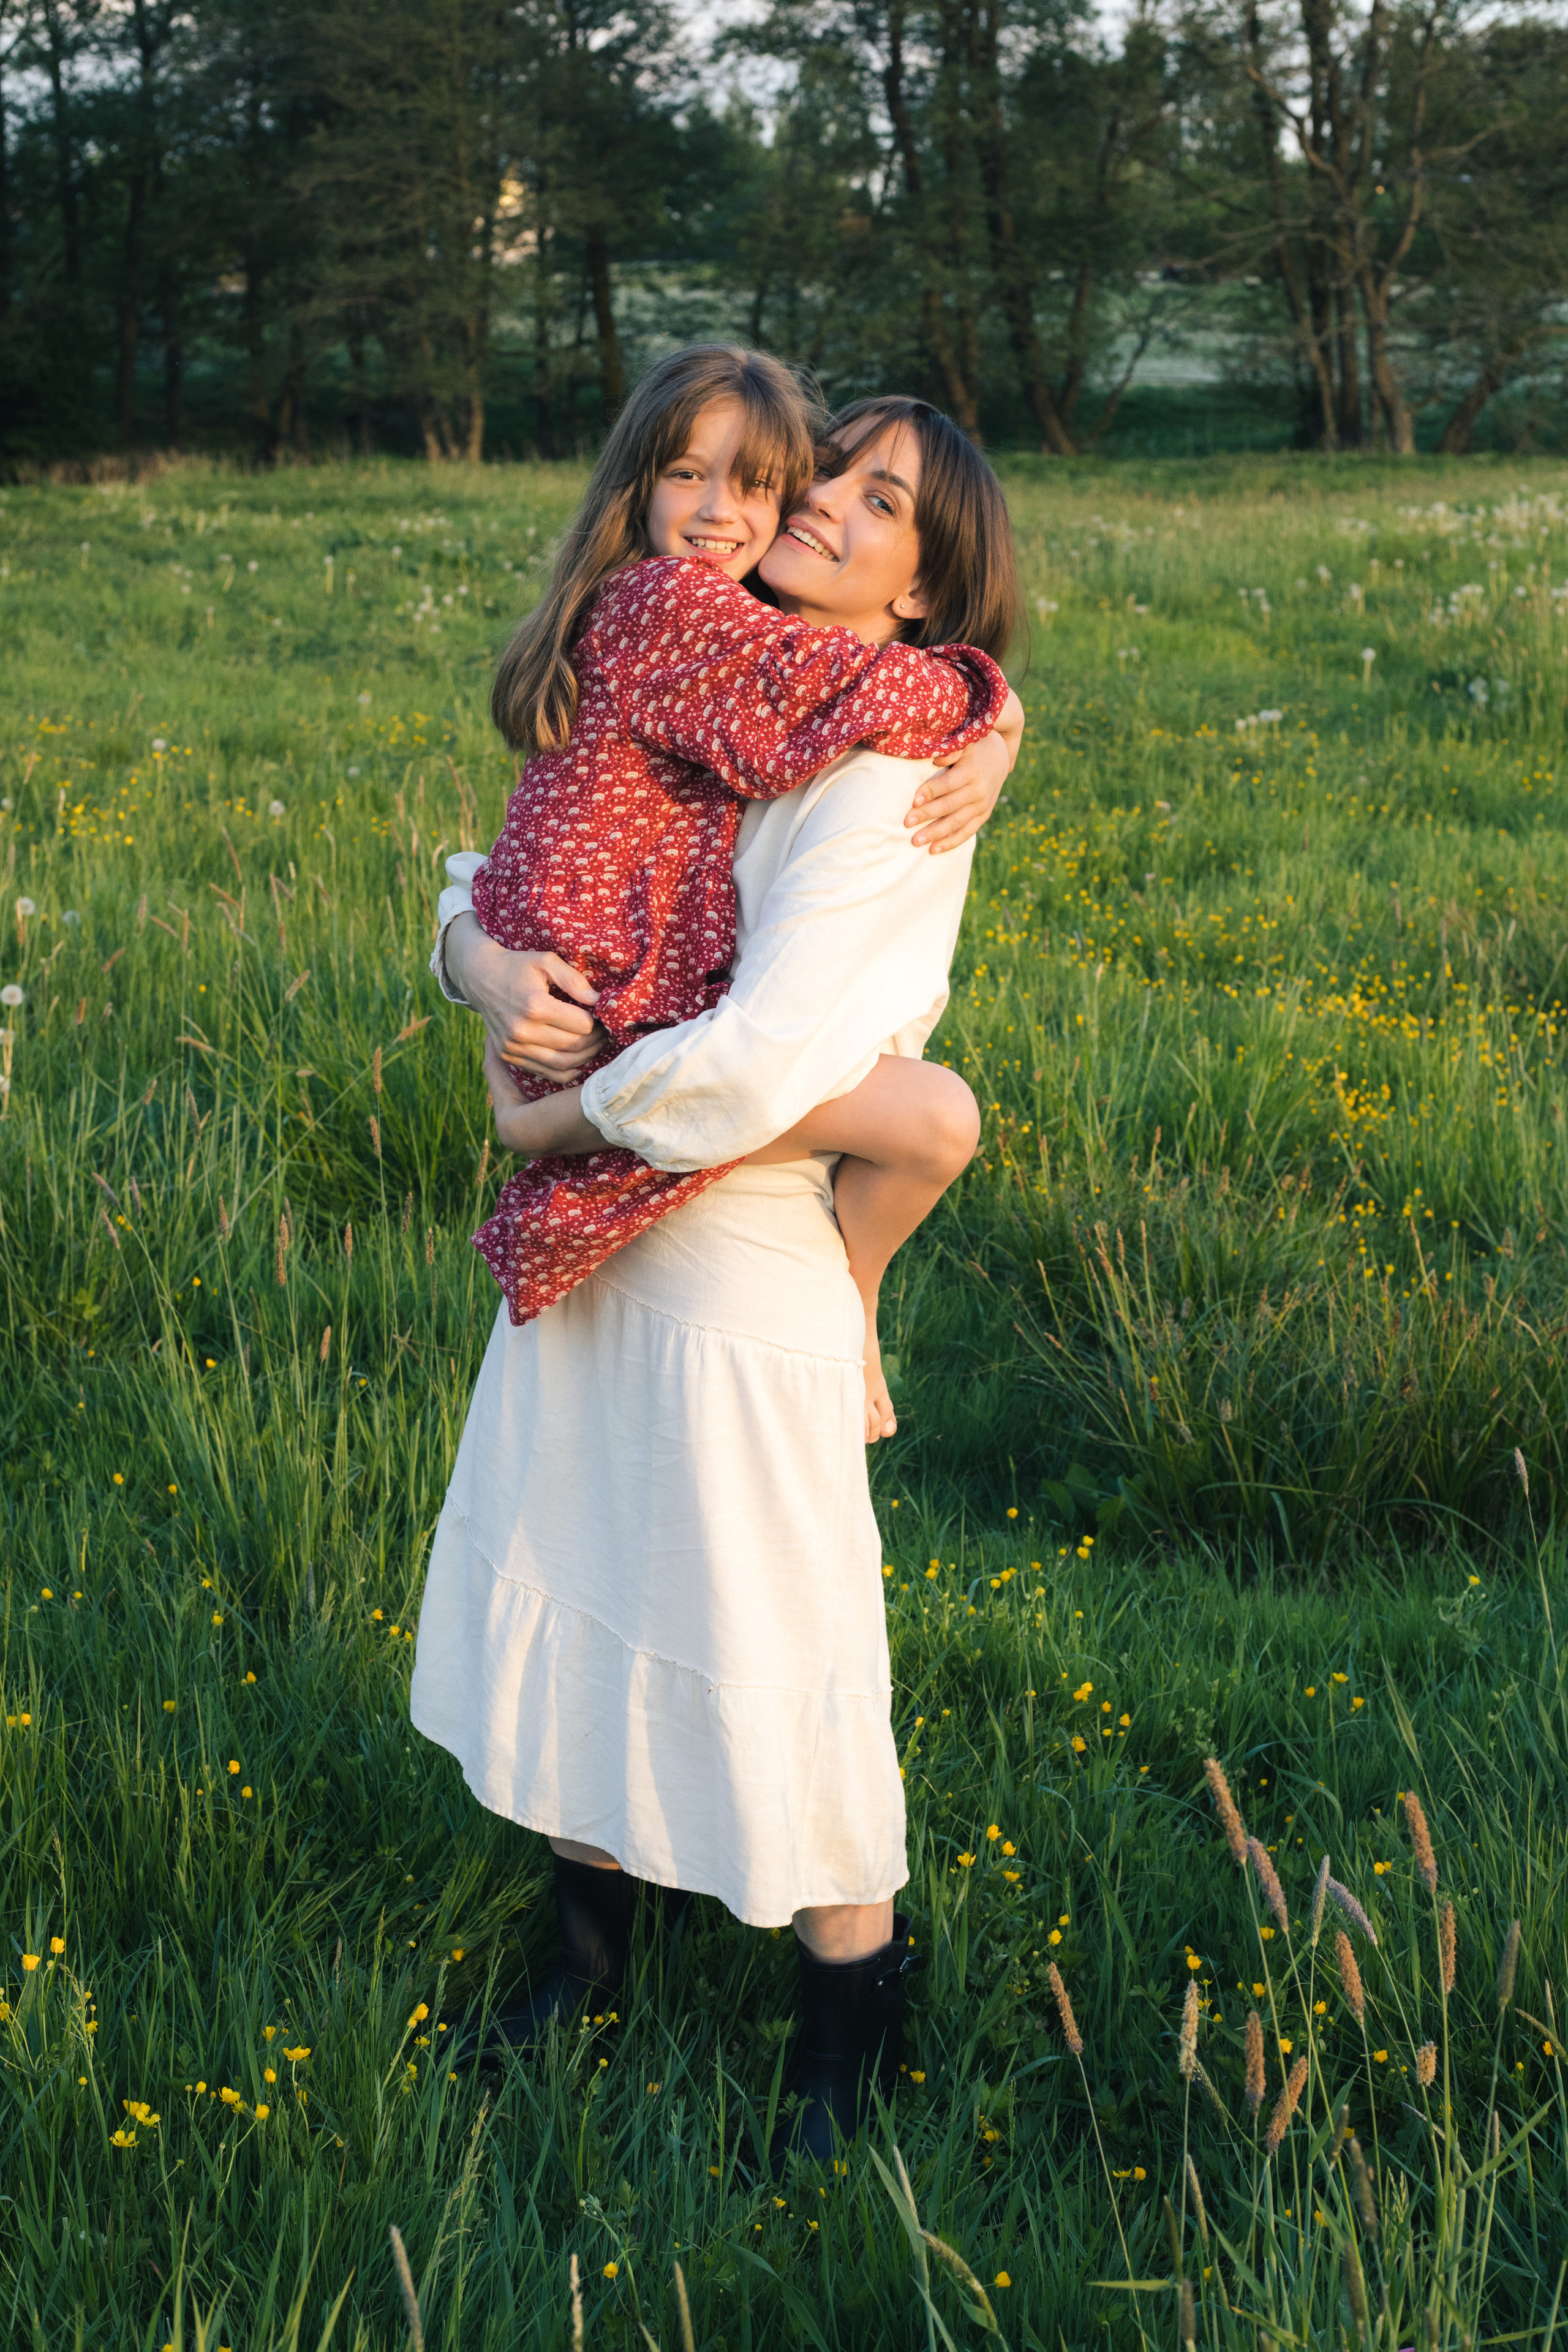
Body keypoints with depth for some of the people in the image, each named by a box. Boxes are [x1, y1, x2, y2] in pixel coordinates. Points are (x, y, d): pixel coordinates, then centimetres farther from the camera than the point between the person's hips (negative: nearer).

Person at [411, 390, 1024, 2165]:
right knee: (557, 1605, 21)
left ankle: (852, 2042, 29)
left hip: (743, 1268, -8)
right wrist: (488, 963, -13)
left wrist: (572, 1116, -12)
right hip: (581, 1253, 8)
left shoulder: (893, 779, -17)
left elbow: (759, 1060, -27)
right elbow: (494, 879, 10)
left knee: (769, 1663, 6)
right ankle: (590, 1954, 45)